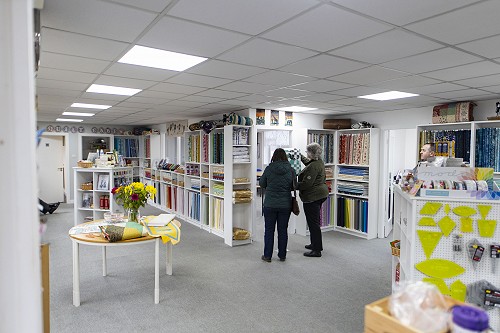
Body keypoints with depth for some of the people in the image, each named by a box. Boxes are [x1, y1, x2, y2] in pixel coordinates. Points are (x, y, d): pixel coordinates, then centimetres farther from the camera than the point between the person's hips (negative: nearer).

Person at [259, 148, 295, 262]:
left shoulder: (269, 169, -8)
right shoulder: (290, 170, -5)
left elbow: (262, 184, 3)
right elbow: (293, 186, 4)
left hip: (270, 205, -1)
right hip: (285, 205, 1)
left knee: (269, 230, 8)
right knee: (283, 230, 11)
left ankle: (267, 255, 14)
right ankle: (282, 255, 20)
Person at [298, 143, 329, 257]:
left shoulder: (313, 167, -22)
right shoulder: (319, 162, 10)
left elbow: (306, 184, -25)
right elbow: (308, 162, 34)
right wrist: (301, 156, 38)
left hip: (312, 197, -11)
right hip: (320, 194, 11)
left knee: (313, 223, -5)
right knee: (314, 222, 21)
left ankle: (317, 250, 0)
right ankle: (315, 244, 34)